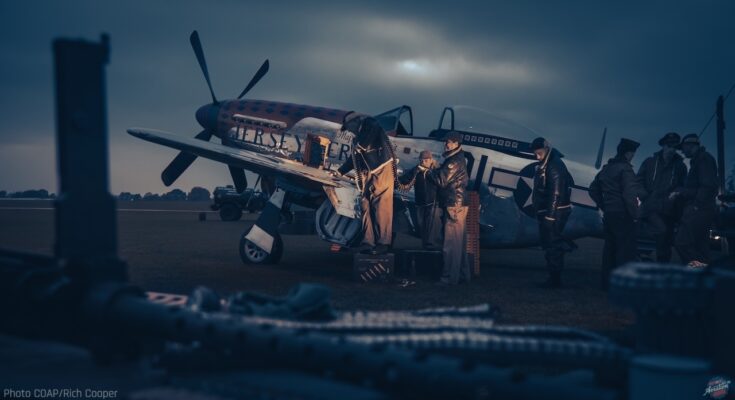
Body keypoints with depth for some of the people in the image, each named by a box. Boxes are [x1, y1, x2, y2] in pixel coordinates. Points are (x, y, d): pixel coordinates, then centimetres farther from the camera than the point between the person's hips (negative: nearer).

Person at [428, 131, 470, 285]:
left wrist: (427, 171, -5)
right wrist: (435, 170, 7)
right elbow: (445, 179, 20)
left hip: (453, 207, -10)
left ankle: (450, 277, -5)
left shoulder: (455, 161, -14)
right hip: (455, 205, 10)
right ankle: (462, 274, 21)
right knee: (458, 243, 14)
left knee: (450, 244, -8)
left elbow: (442, 180, -19)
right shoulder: (455, 159, 18)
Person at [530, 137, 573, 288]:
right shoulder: (543, 165, 14)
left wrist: (550, 215, -22)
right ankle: (554, 277, 21)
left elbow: (556, 193, -21)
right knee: (548, 243, 14)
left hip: (555, 213, -10)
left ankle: (555, 278, -4)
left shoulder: (555, 166, -16)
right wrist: (540, 213, 17)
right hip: (545, 212, 10)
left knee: (553, 245, -8)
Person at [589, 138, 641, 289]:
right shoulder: (625, 169, -14)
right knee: (626, 250, -3)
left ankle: (607, 282, 20)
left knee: (610, 248, 15)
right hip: (622, 216, -8)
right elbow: (629, 194, -22)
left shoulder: (606, 169, 13)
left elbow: (593, 189, 20)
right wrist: (634, 214, -14)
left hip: (608, 215, 9)